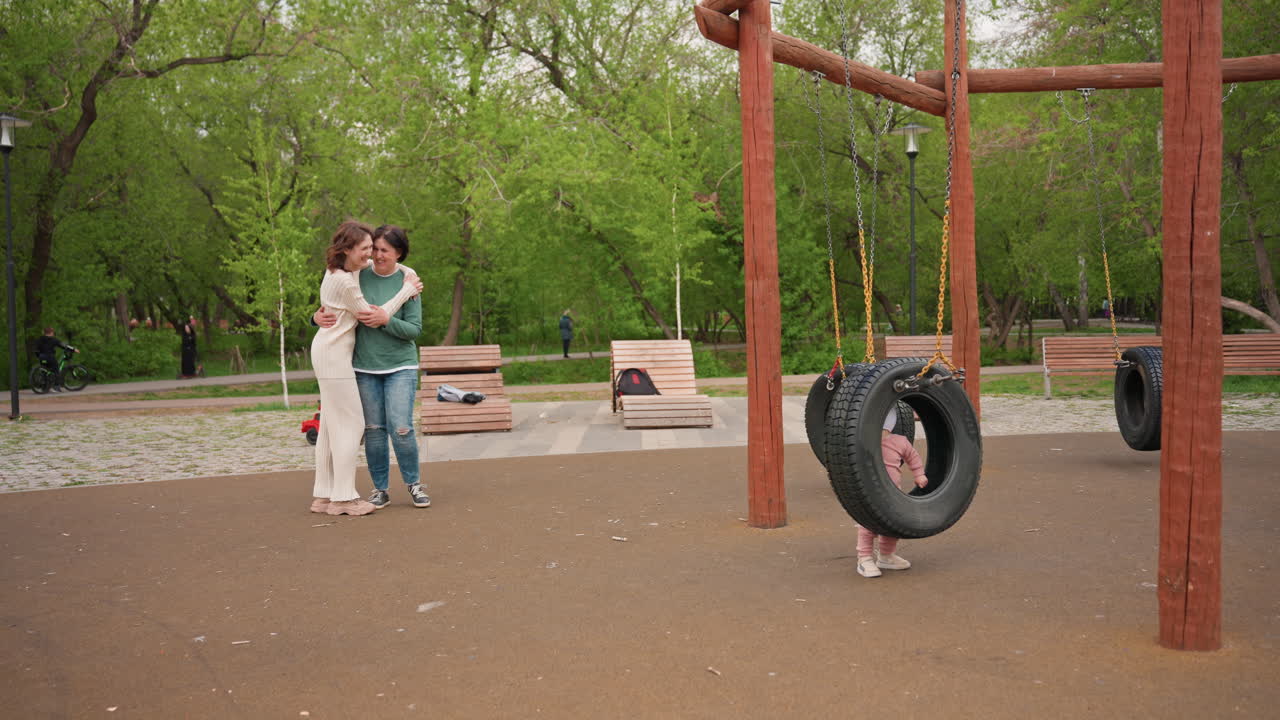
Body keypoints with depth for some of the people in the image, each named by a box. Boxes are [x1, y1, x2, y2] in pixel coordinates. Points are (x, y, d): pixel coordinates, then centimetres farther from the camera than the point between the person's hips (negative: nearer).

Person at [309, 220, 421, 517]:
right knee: (350, 423, -5)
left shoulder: (351, 267, 6)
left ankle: (323, 495, 16)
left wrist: (409, 272, 7)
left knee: (332, 424, 11)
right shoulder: (343, 282, -21)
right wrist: (406, 291, -8)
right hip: (333, 355, -10)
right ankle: (343, 497, -1)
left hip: (330, 353, 10)